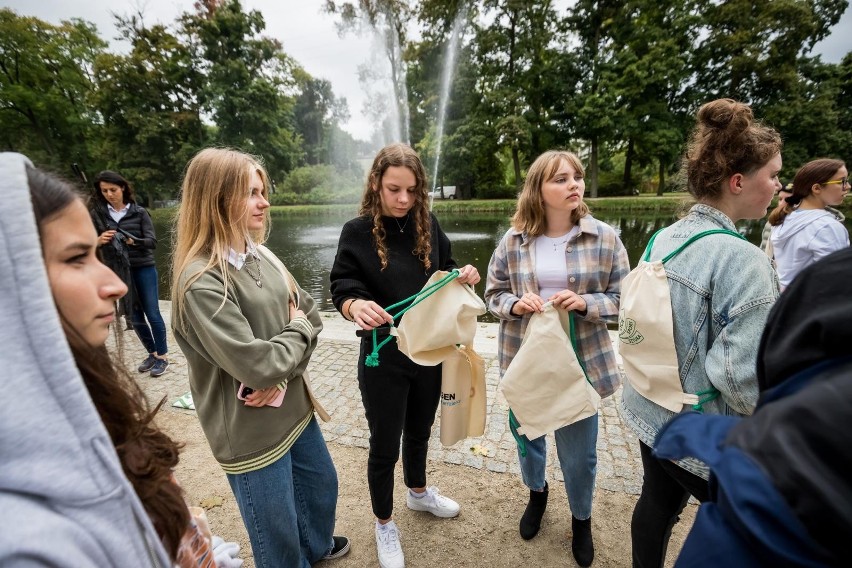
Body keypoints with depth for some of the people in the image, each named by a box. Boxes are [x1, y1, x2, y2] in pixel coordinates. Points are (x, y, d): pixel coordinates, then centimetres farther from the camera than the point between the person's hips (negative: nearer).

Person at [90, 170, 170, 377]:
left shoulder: (139, 212, -1)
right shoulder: (97, 214, 3)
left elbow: (152, 241, -7)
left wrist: (133, 241, -25)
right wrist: (98, 241, -19)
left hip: (143, 268, -2)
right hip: (117, 272, 3)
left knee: (152, 313, -1)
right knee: (134, 317, 10)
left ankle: (162, 356, 12)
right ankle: (152, 353, 27)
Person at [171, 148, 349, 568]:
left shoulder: (260, 256, -1)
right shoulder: (201, 283, -25)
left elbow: (310, 314, 2)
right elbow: (258, 366, -28)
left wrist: (283, 373, -13)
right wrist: (297, 331, -10)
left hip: (294, 407, 8)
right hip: (251, 430, -8)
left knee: (322, 485, 30)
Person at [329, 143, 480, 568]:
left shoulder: (428, 225, -2)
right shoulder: (358, 232, -11)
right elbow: (342, 289, -14)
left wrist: (462, 276, -12)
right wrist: (356, 306, -36)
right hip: (384, 358, -4)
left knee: (419, 431, 26)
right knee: (384, 446, 13)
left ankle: (418, 492, 55)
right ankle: (384, 524, 41)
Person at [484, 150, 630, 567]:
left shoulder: (604, 238, -8)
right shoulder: (514, 240, -6)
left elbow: (622, 297, -3)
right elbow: (493, 294, 2)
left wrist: (586, 304, -22)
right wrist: (514, 304, -19)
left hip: (581, 362, -1)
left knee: (578, 450, 13)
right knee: (527, 434, 22)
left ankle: (581, 517, 47)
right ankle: (536, 492, 55)